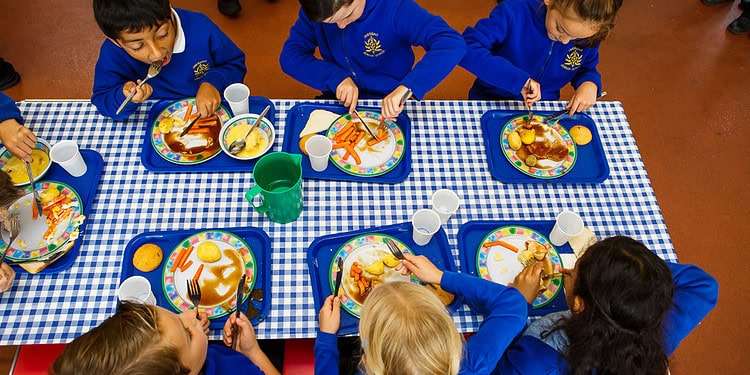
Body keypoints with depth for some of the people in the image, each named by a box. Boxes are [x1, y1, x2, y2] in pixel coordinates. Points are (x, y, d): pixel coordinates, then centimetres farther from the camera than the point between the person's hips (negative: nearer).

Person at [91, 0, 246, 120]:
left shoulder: (201, 28, -19)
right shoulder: (113, 54, -17)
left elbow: (235, 64, -6)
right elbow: (101, 102, -9)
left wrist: (213, 82, -24)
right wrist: (125, 97, -30)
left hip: (212, 115, 0)